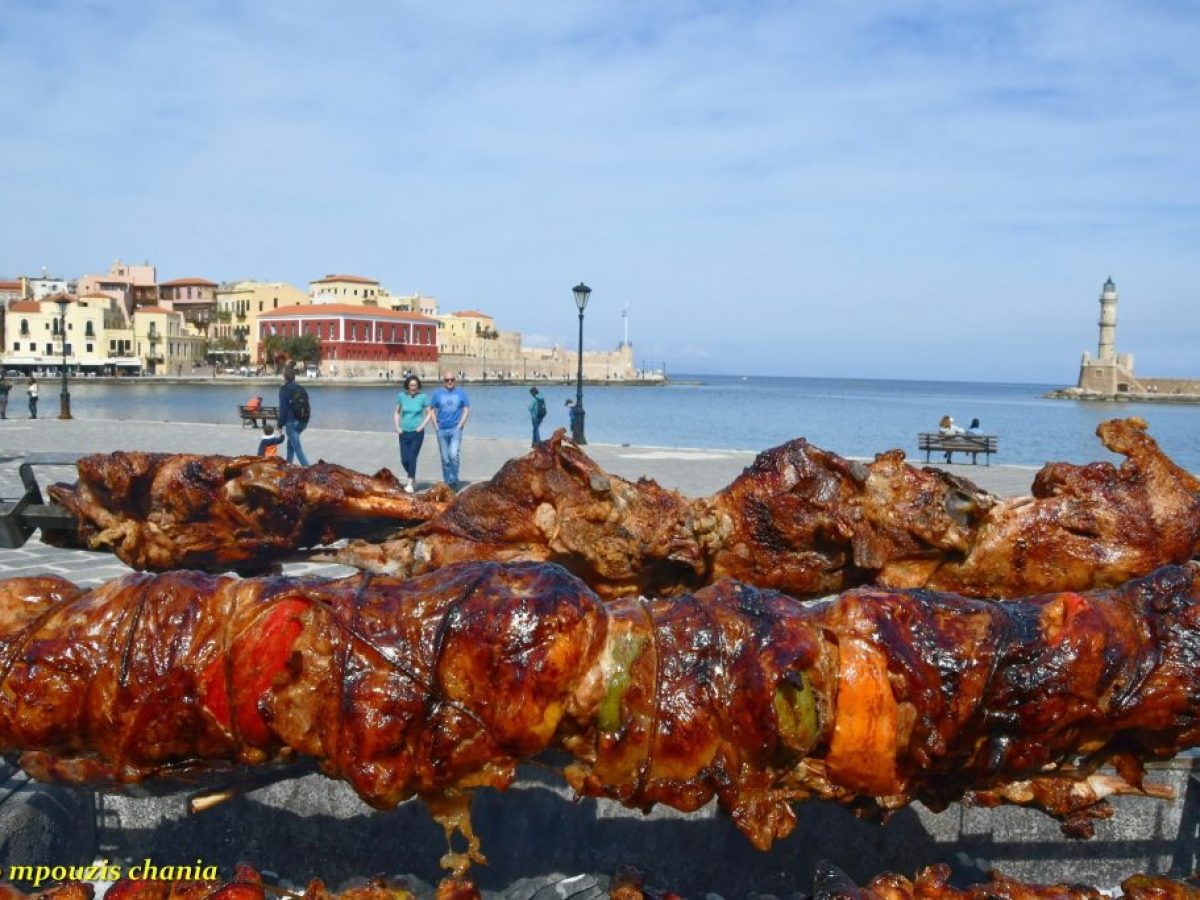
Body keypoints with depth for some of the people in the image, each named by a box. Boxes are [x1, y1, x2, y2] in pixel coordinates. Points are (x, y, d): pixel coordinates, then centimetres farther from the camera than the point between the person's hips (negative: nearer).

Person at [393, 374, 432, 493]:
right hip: (404, 433, 3)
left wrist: (422, 426, -8)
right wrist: (397, 427, 1)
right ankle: (412, 478, 28)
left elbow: (429, 413, 2)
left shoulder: (422, 397, -5)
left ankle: (410, 483, 1)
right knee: (404, 459, 3)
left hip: (417, 433, -3)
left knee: (412, 457, -8)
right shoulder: (401, 396, 1)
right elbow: (397, 413, 12)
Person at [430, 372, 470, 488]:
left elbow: (466, 410, 6)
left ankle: (453, 481, -5)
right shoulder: (437, 393, 7)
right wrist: (436, 426, -1)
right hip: (442, 430, 2)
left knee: (453, 455, -16)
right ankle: (447, 482, 15)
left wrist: (460, 425, -4)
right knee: (445, 458, 5)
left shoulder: (461, 393, 5)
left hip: (455, 429, -1)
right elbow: (432, 411, 9)